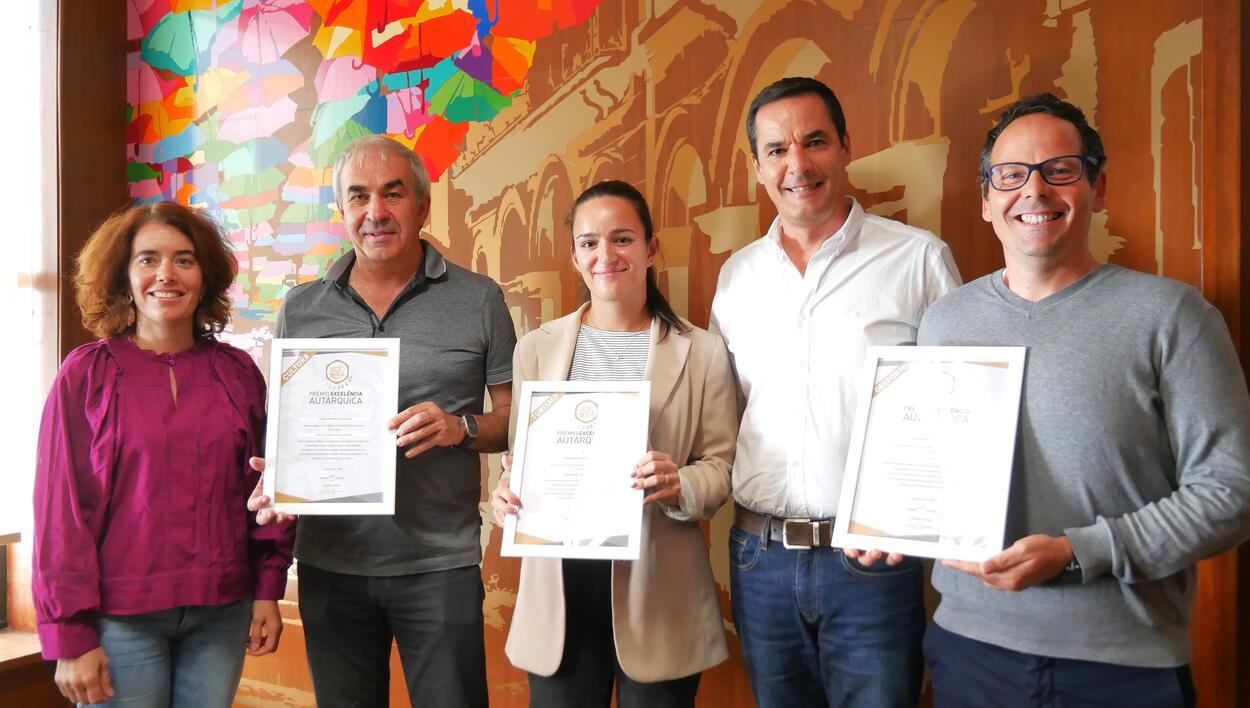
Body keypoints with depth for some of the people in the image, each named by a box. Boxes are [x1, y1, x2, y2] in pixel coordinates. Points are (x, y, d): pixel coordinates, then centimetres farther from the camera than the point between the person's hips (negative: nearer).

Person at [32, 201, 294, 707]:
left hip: (222, 612, 2)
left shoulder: (237, 372, 3)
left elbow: (265, 487, 7)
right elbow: (61, 507, -4)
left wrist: (268, 590, 4)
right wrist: (70, 636, -5)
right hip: (119, 617, -2)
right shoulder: (86, 375, -4)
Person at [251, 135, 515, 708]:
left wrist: (462, 428, -17)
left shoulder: (478, 300, -1)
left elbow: (515, 417, 2)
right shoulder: (300, 308, 6)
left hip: (440, 564, -2)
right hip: (328, 564, 3)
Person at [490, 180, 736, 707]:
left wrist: (679, 486, -21)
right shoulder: (535, 349, 6)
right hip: (558, 584, 2)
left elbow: (722, 466, -1)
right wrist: (507, 492, -11)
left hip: (658, 589, -1)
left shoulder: (702, 351, -1)